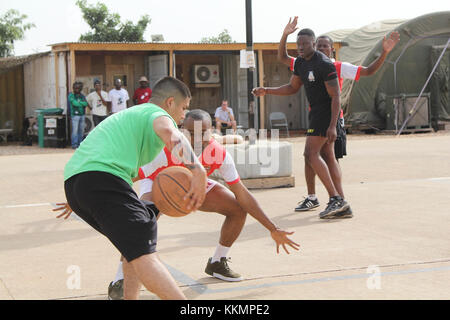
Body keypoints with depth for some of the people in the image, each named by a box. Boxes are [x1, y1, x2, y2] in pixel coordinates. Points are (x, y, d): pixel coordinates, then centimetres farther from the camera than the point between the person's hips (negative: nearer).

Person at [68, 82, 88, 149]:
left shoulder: (82, 96, 13)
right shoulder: (71, 96, -3)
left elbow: (86, 103, -2)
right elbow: (75, 103, -18)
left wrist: (79, 103, -15)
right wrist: (82, 104, -5)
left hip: (82, 115, 6)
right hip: (75, 115, -6)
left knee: (81, 130, 7)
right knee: (75, 130, -9)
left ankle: (79, 144, 15)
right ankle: (74, 144, -6)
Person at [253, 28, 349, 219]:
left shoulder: (324, 64, -18)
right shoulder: (300, 62, 10)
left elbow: (336, 96, -18)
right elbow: (293, 88, 22)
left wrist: (332, 126, -24)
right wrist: (266, 91, 10)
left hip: (326, 112, -10)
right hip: (315, 111, 10)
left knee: (311, 154, -15)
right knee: (327, 156, 9)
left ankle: (335, 199, -14)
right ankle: (339, 201, 13)